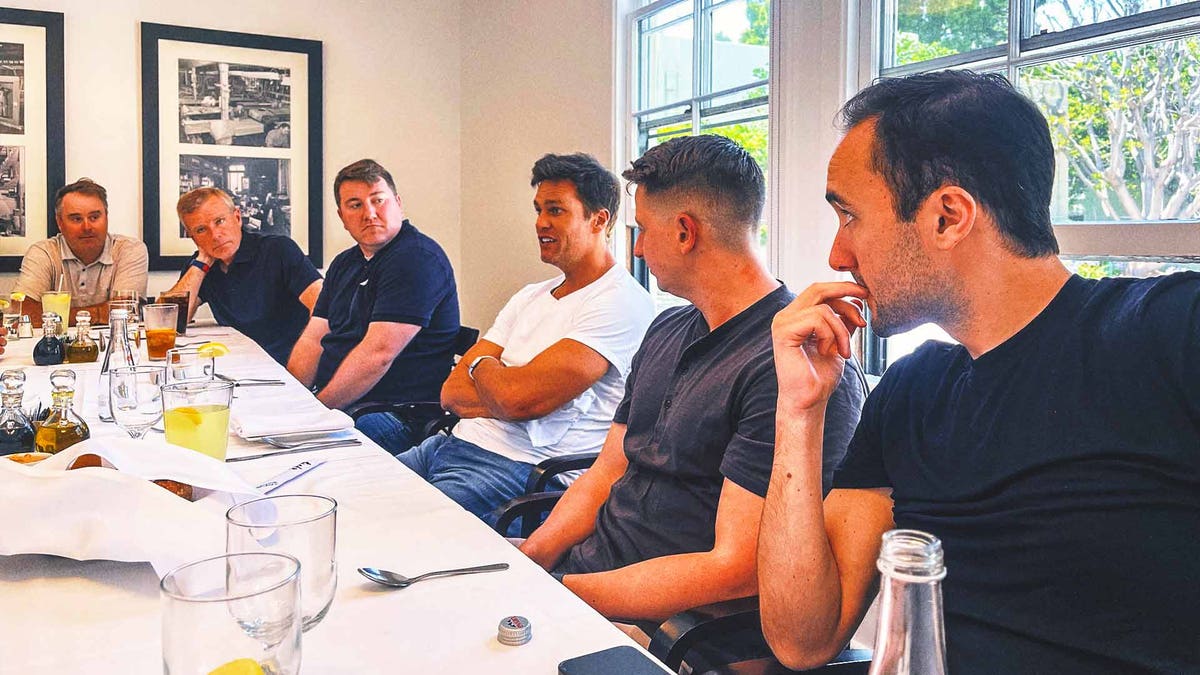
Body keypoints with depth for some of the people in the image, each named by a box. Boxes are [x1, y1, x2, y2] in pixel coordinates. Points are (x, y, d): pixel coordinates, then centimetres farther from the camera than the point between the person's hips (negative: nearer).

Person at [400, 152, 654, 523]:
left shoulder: (624, 303, -11)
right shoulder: (530, 297, 18)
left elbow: (518, 398, -19)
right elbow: (452, 393, 10)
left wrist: (481, 363, 3)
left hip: (521, 468, -8)